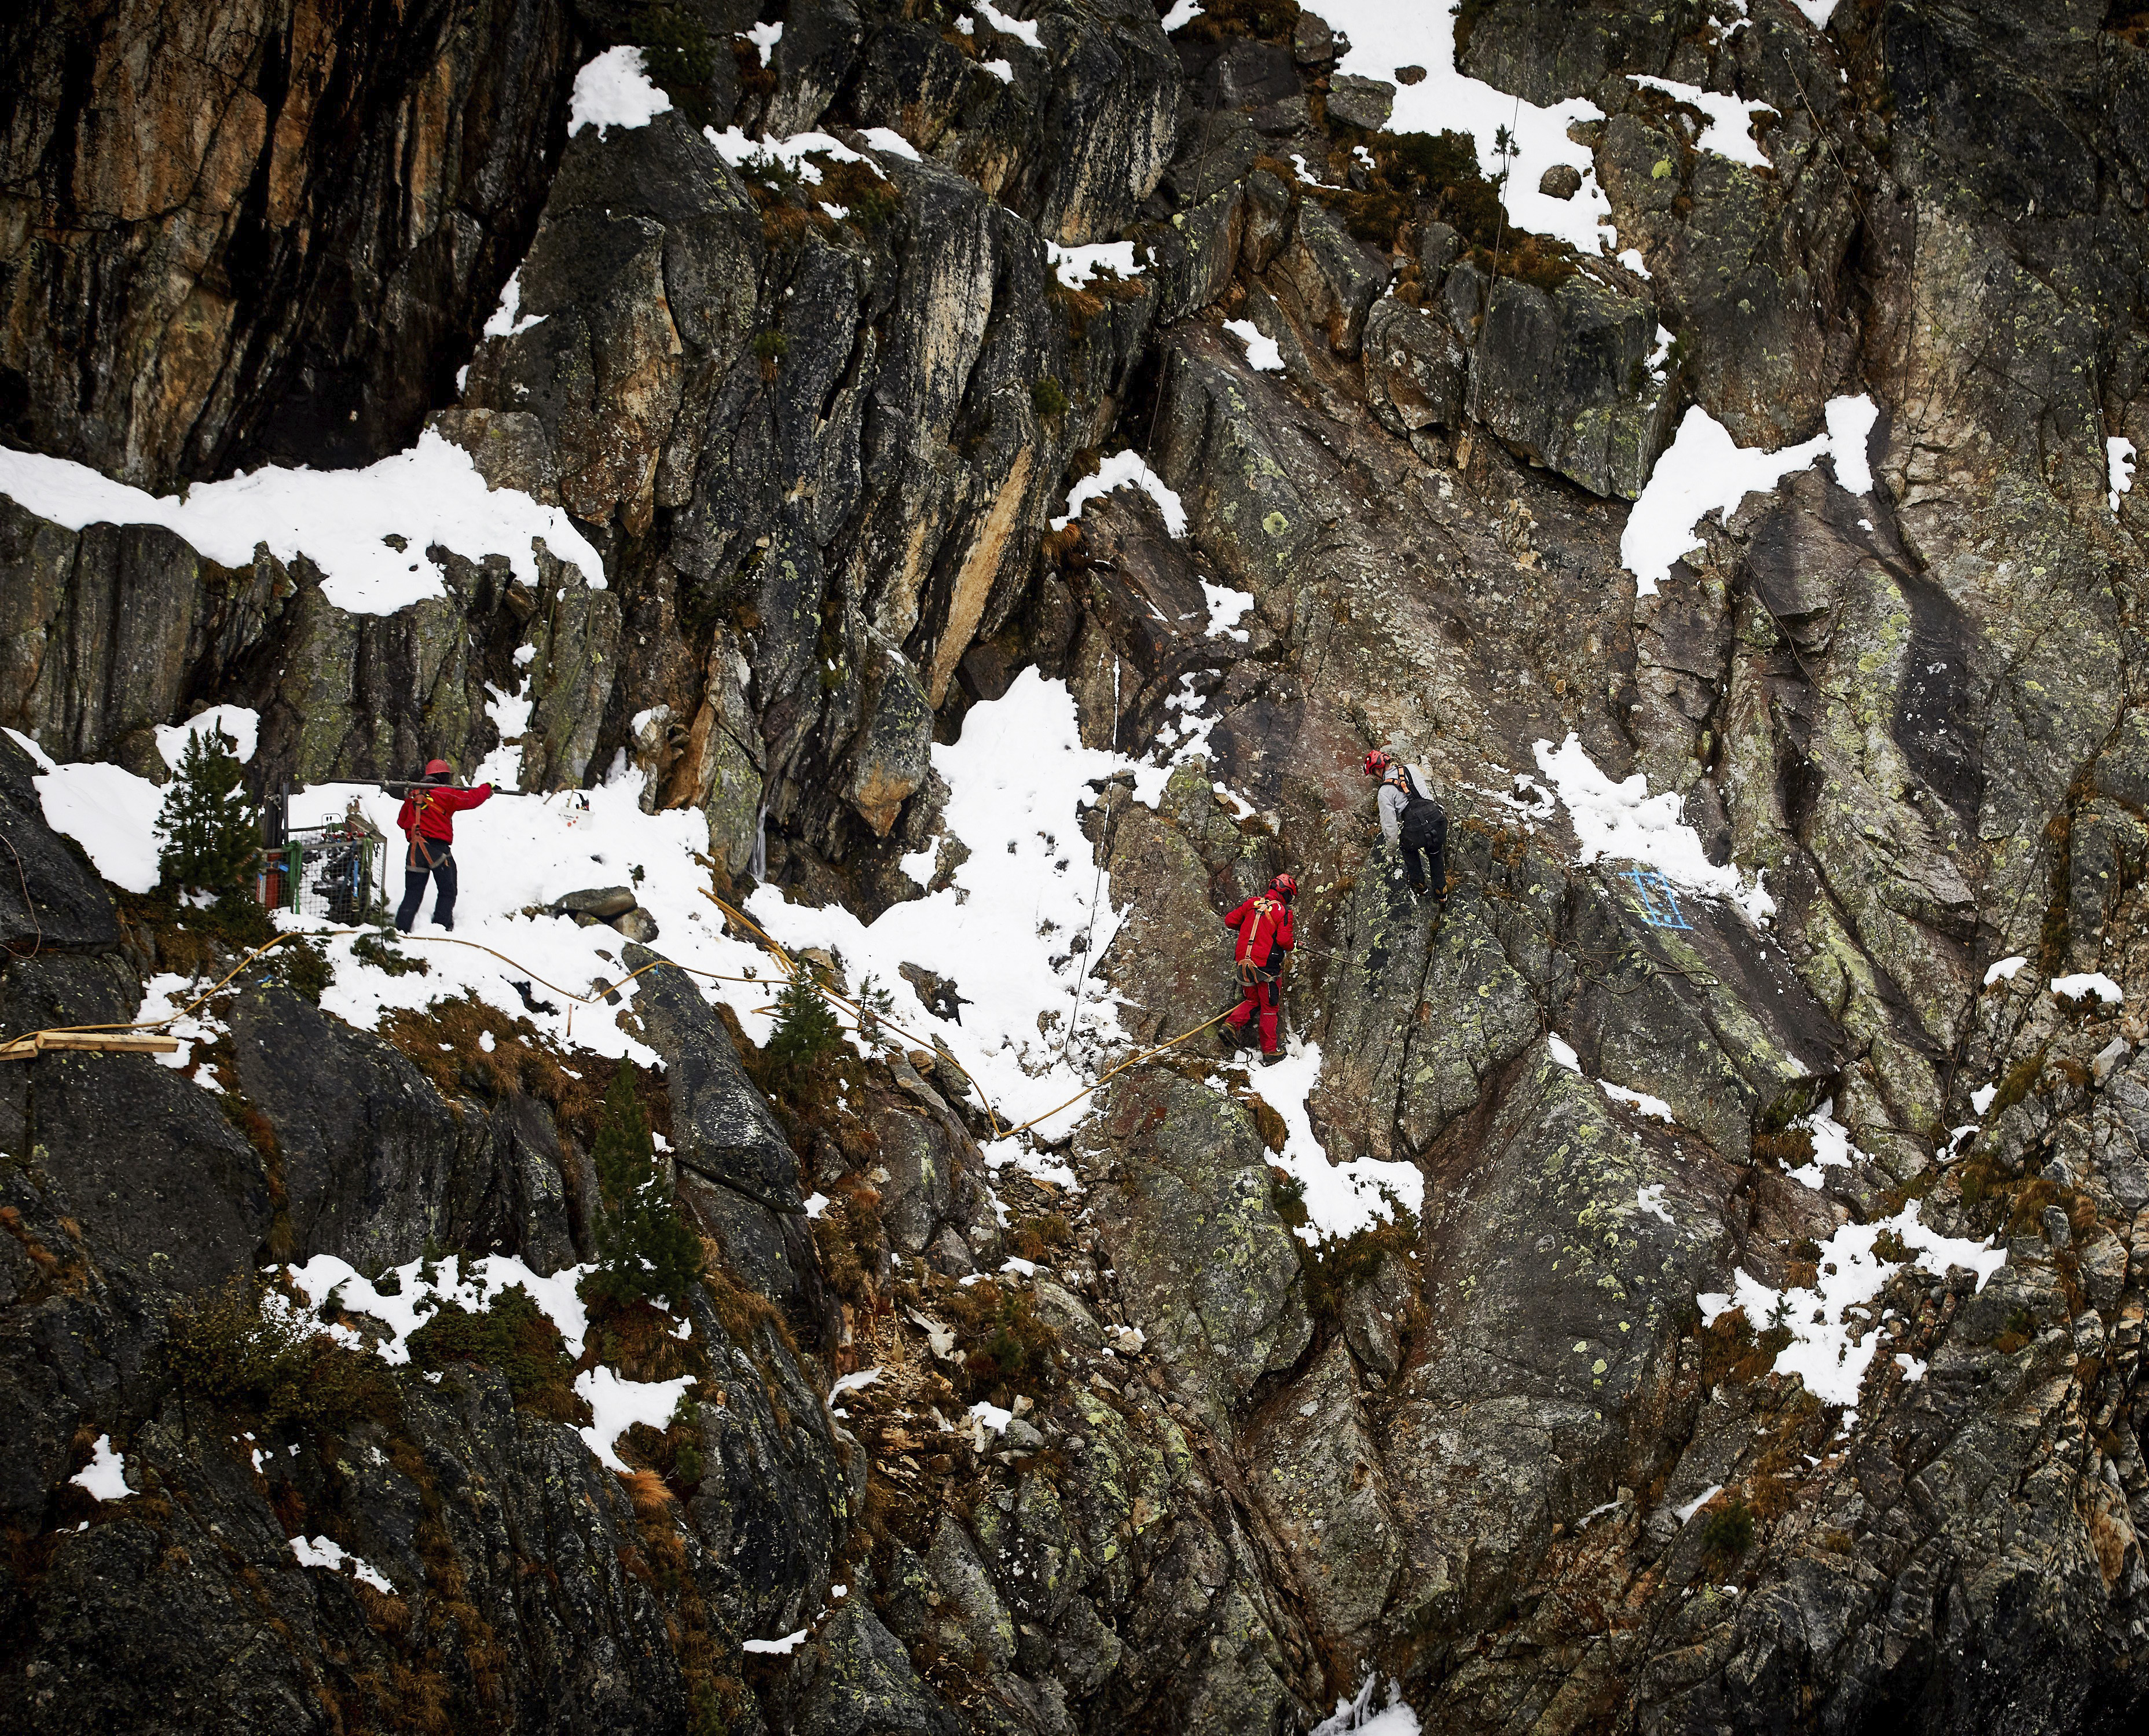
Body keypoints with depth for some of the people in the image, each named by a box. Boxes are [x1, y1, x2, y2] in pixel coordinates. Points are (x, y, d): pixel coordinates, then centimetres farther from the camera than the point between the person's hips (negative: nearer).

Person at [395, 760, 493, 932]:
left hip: (415, 851, 4)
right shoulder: (446, 795, -5)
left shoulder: (413, 796, 10)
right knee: (447, 892, 10)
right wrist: (488, 788, 15)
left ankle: (402, 928, -3)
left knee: (413, 893, 8)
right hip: (438, 849, -4)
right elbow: (472, 799, -2)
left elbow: (402, 822, 18)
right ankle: (442, 926, 2)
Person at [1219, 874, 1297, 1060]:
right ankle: (1269, 1050, 11)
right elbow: (1284, 940, -16)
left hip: (1244, 961, 5)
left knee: (1252, 1001, 22)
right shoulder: (1283, 912, -9)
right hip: (1267, 965, -5)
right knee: (1269, 1007, 8)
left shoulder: (1252, 903, 5)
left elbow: (1229, 920, 8)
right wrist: (1291, 946, 7)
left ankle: (1232, 1023, -3)